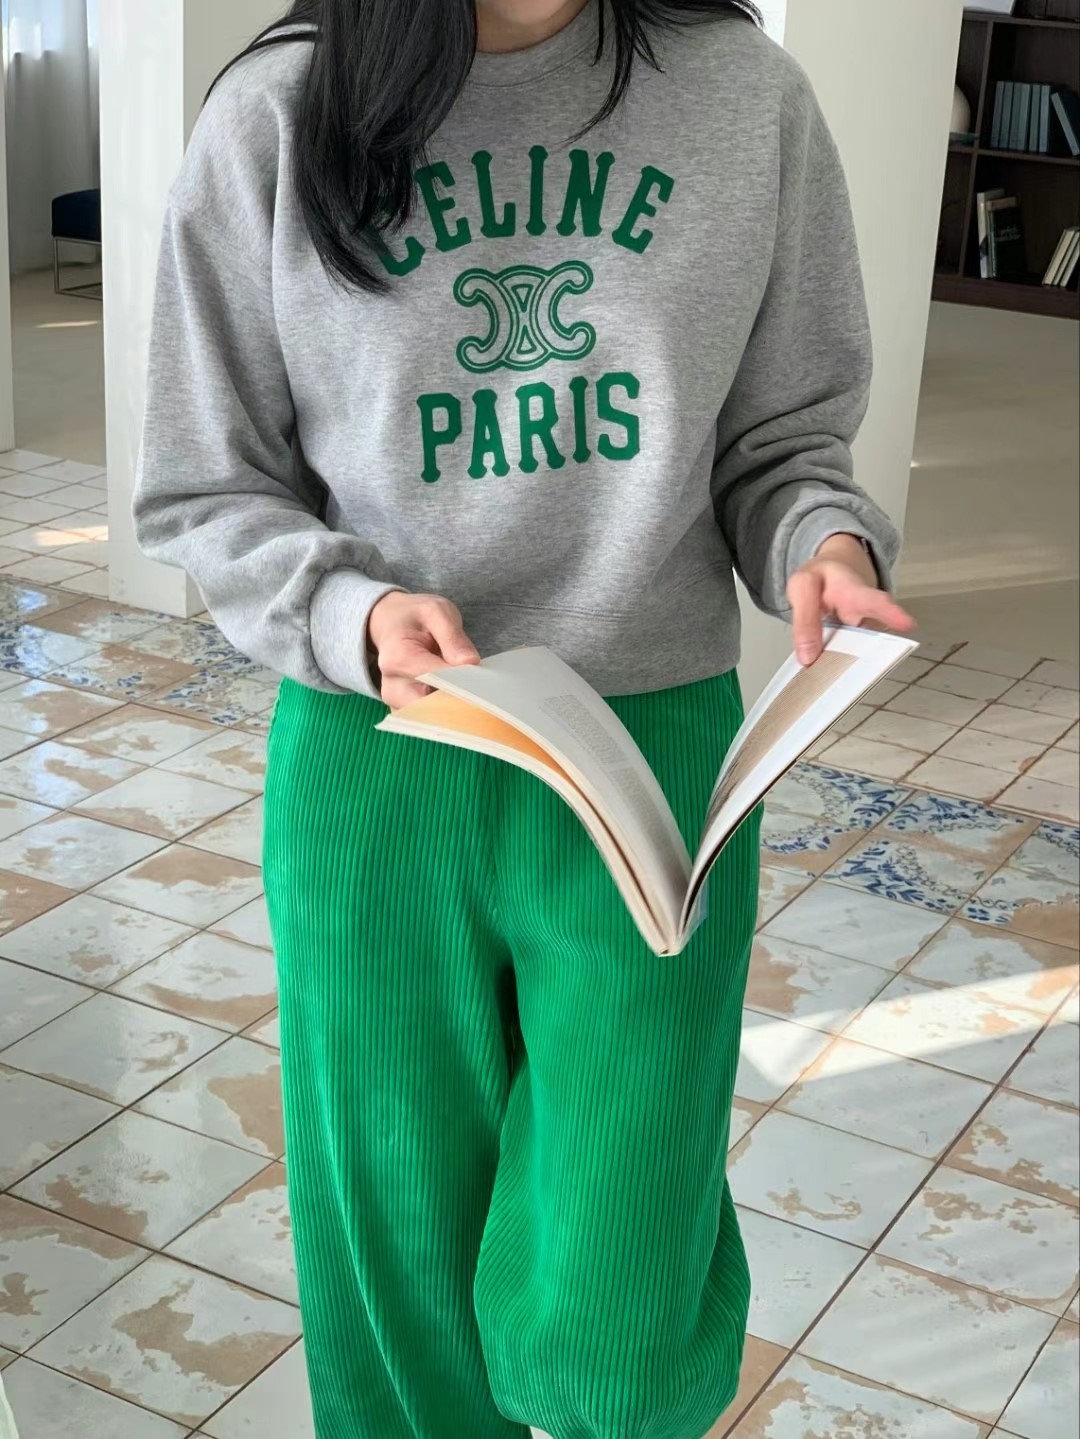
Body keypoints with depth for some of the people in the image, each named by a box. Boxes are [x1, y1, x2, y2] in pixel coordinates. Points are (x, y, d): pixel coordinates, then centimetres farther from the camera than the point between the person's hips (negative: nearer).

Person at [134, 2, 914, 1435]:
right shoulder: (274, 120, -6)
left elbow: (782, 437, 6)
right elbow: (205, 495, 0)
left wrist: (822, 544, -15)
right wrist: (356, 611, -18)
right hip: (377, 770, 0)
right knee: (403, 1249, 15)